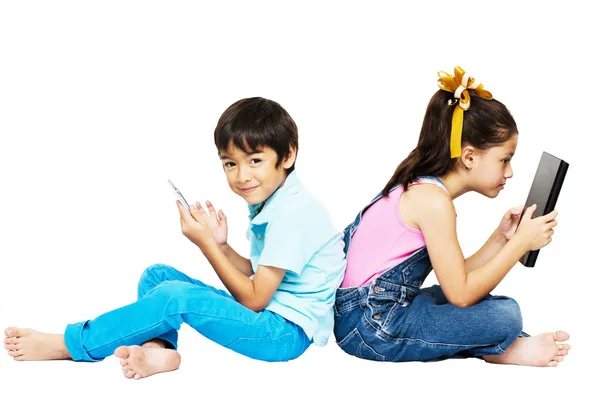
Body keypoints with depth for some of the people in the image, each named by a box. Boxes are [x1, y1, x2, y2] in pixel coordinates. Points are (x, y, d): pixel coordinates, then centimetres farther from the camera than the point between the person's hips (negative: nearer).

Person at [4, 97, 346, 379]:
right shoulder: (270, 201, 11)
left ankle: (67, 345, -13)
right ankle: (157, 348, -20)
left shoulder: (293, 212, -20)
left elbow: (254, 299, -18)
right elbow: (257, 278, 12)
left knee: (177, 297, -26)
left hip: (286, 331, -10)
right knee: (157, 275, 5)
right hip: (264, 316, 10)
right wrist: (221, 245, -4)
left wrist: (205, 243, -16)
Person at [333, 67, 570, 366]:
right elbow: (461, 294, -18)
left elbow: (455, 279, 11)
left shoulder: (419, 189, 10)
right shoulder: (433, 200, -18)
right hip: (370, 326, -10)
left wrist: (500, 238, 4)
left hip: (371, 311, 10)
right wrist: (521, 243, -11)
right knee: (505, 315, -14)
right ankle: (500, 349, 13)